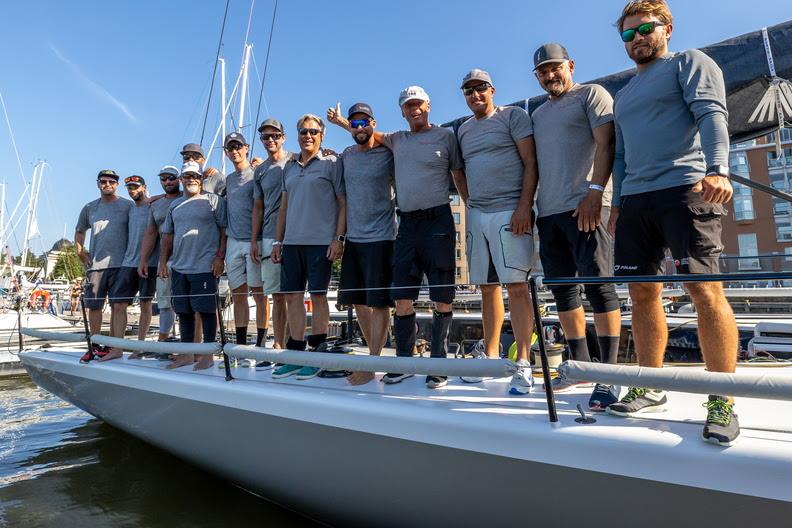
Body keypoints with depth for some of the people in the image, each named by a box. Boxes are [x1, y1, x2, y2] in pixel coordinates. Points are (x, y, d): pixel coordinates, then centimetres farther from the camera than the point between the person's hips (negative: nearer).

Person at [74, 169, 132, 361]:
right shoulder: (90, 208, 13)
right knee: (93, 306, 6)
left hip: (120, 264, -4)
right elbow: (79, 231, 26)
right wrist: (80, 252, 14)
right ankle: (95, 345, 19)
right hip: (95, 265, 4)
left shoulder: (128, 206, 1)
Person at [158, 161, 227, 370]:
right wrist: (163, 262, 15)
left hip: (205, 266, -6)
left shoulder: (213, 200, 0)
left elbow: (225, 230, -5)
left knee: (206, 310, -3)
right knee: (183, 312, 10)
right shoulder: (175, 205, 18)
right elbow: (167, 236, 21)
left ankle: (208, 355, 6)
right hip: (179, 267, 6)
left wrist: (219, 256, -12)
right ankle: (186, 354, 20)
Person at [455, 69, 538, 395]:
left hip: (509, 212, -5)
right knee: (487, 288, 7)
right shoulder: (463, 130, 21)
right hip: (476, 215, 6)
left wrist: (524, 206, -14)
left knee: (516, 286, -9)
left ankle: (523, 364, -4)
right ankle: (490, 356, 15)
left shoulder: (513, 116, 5)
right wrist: (469, 208, 13)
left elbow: (531, 163, -3)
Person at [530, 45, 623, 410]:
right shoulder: (538, 114, 25)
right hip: (549, 211, 7)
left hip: (586, 207, -7)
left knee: (598, 284, -9)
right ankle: (580, 364, 16)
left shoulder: (591, 94, 6)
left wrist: (594, 191, -19)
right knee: (562, 289, 6)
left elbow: (606, 143, -7)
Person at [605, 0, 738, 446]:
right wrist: (618, 204, 18)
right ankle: (650, 388, 12)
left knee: (705, 290, -12)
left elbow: (711, 114, -7)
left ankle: (723, 401, -6)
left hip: (685, 190, -6)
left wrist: (717, 169, -23)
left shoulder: (689, 62, 10)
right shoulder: (624, 94, 28)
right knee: (643, 293, 3)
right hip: (635, 200, 7)